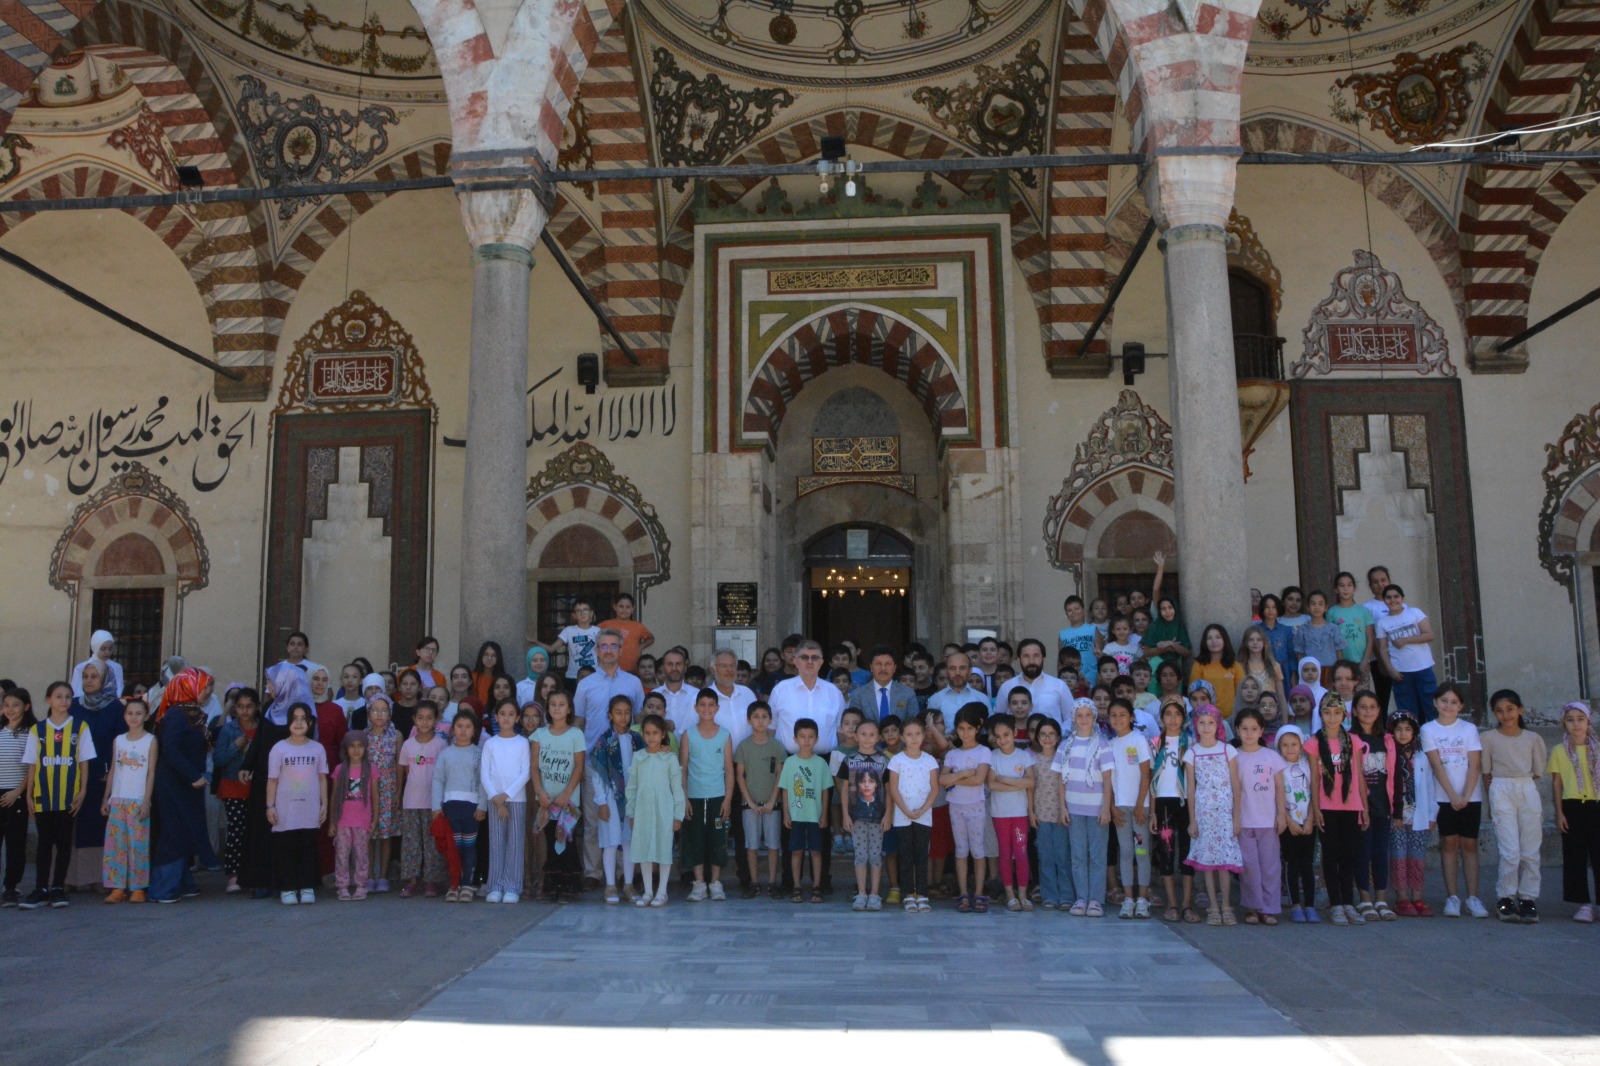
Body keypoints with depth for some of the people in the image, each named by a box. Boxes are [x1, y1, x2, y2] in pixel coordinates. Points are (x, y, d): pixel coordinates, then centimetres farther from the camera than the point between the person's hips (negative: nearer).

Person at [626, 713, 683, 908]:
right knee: (643, 849, 5)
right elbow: (632, 786, 9)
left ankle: (661, 892, 11)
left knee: (663, 848, 1)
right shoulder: (638, 757, 6)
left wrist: (678, 815, -4)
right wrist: (631, 813, 6)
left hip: (664, 810, -2)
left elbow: (677, 788, -1)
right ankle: (647, 892, 16)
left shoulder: (670, 758, -1)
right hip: (643, 810, 3)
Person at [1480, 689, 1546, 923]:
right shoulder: (1487, 738, 3)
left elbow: (1538, 771, 15)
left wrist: (1520, 782, 9)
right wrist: (1494, 798, 1)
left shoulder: (1533, 738, 8)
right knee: (1510, 851, -9)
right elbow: (1486, 774, 6)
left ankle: (1528, 899, 10)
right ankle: (1505, 899, 2)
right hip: (1501, 792, -2)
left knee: (1530, 851, 1)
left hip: (1528, 791, 2)